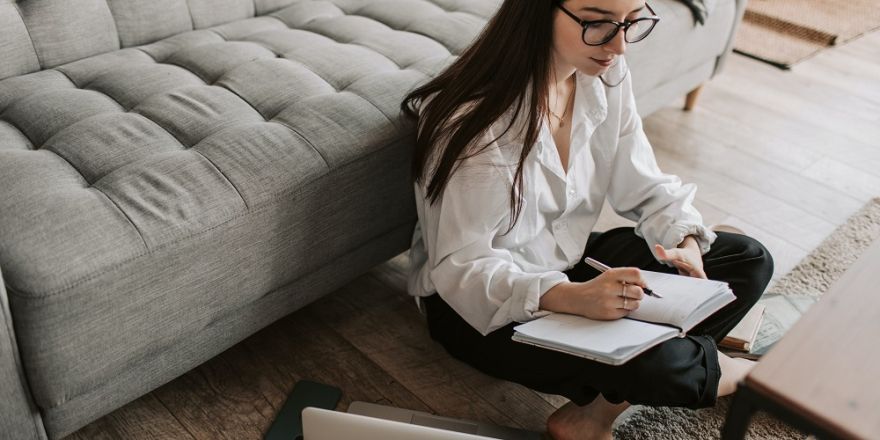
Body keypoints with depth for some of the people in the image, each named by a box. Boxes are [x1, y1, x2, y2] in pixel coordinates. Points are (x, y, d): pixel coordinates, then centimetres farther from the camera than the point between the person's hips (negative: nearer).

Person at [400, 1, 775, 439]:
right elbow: (460, 268, -26)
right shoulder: (476, 118, -26)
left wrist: (686, 242, -19)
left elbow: (645, 186, 1)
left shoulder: (606, 74, -6)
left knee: (750, 260, -1)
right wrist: (572, 298, -40)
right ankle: (714, 370, 9)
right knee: (649, 361, -32)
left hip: (570, 258, 8)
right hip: (480, 302, -8)